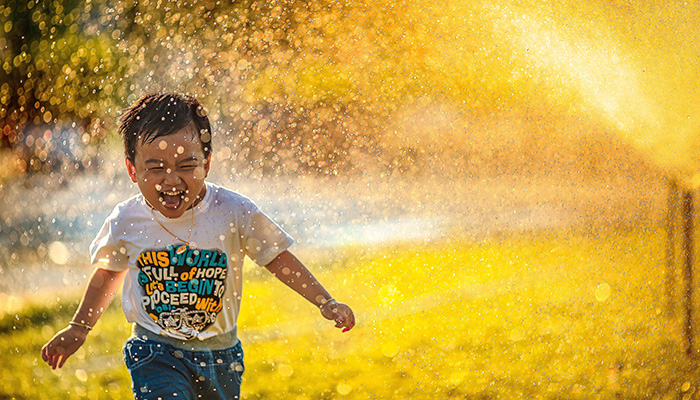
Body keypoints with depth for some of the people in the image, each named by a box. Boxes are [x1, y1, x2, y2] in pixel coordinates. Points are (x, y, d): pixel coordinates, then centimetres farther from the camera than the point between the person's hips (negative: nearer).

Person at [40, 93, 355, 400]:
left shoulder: (232, 212, -13)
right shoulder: (126, 222, -9)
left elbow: (276, 258, 1)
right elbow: (109, 271, 11)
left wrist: (325, 302, -3)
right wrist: (78, 328, 20)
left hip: (220, 354, 2)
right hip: (155, 353, -2)